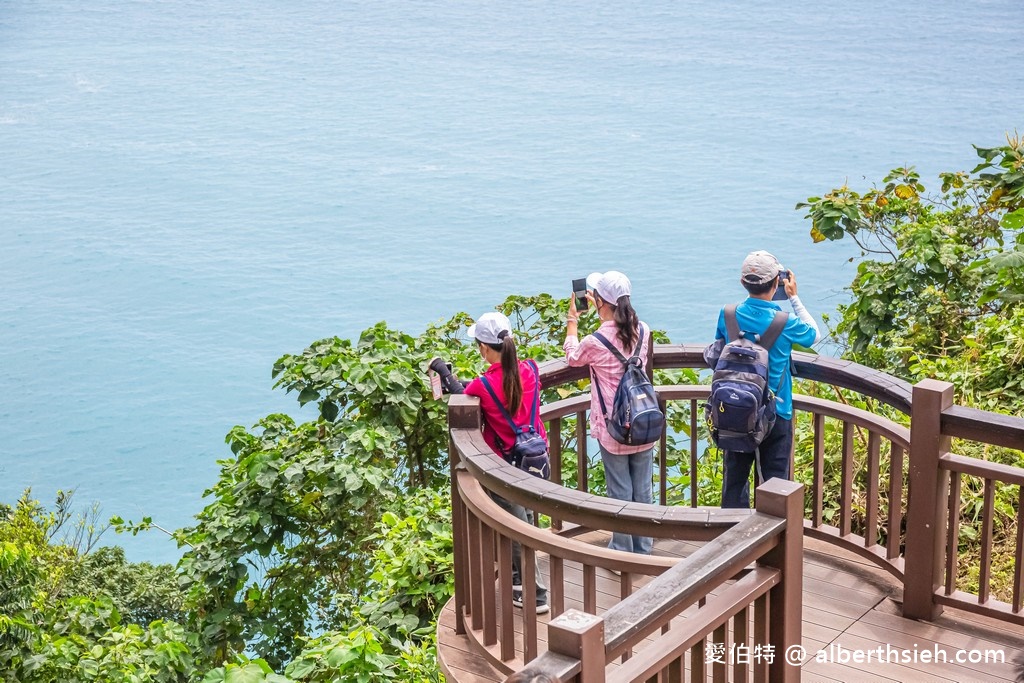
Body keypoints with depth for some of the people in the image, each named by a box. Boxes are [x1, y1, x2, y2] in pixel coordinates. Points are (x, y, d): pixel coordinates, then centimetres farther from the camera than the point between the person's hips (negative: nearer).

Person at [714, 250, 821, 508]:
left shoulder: (728, 315, -8)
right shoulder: (784, 323, -16)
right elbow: (814, 334, 6)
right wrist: (794, 297, 10)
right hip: (776, 415, -3)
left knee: (735, 479, 15)